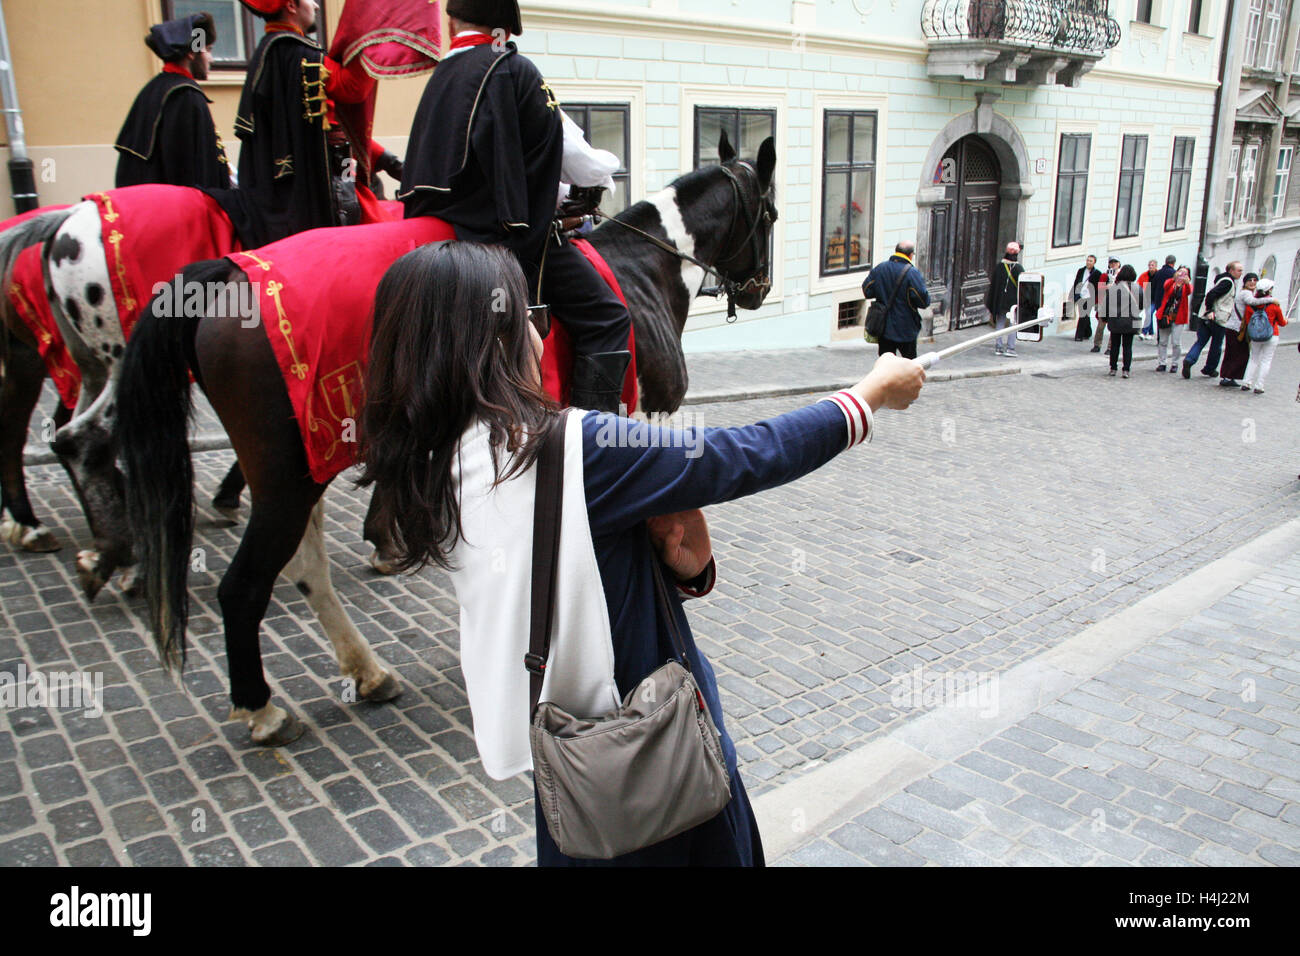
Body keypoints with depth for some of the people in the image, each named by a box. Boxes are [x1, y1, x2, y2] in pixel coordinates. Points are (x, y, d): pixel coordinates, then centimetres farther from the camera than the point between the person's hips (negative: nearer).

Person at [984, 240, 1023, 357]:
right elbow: (1021, 286, -9)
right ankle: (1010, 348, 0)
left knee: (1000, 323, 10)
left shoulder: (998, 267, -2)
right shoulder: (1019, 268, -9)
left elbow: (993, 285, 2)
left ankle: (998, 347, 8)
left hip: (1000, 301, 2)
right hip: (1014, 301, -2)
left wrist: (991, 305, 8)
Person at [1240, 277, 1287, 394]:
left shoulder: (1251, 304, -4)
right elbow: (1281, 323, 4)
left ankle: (1246, 383, 9)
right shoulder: (1274, 304, -10)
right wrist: (1285, 321, 26)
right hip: (1271, 336, -3)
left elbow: (1247, 321, 1)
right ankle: (1258, 387, 2)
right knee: (1266, 361, 5)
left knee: (1254, 360, 16)